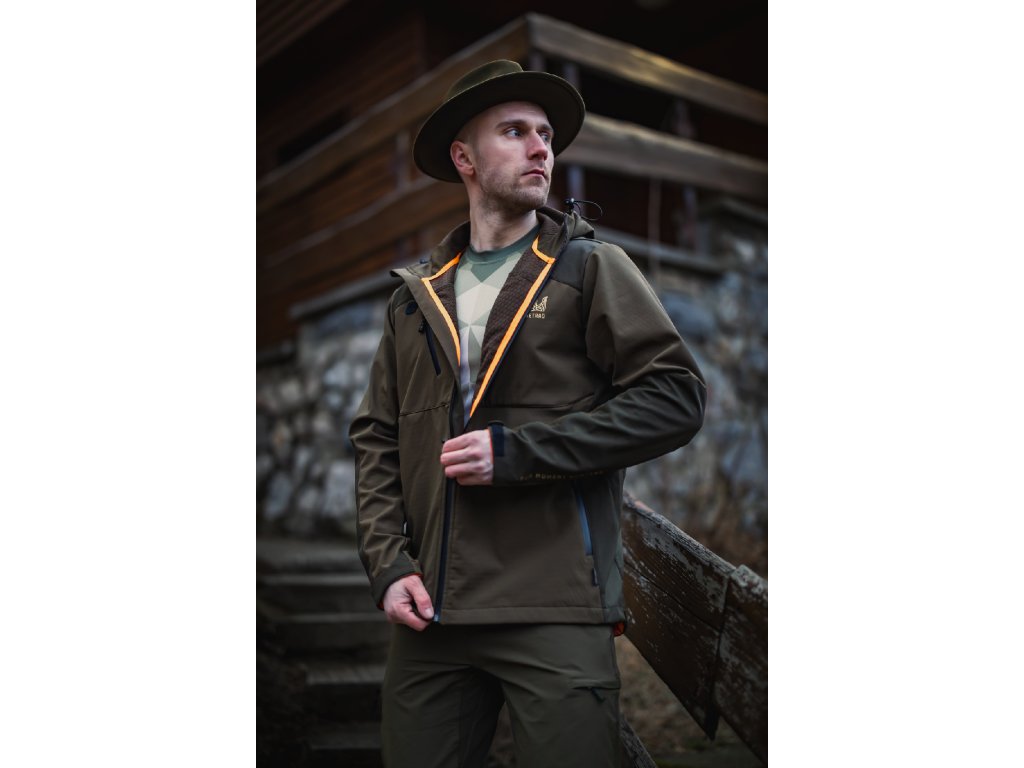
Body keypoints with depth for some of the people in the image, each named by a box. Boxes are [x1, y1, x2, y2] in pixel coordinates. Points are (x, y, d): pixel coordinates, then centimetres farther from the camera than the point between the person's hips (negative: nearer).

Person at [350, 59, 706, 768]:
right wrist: (388, 564, 1)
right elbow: (377, 439, 15)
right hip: (431, 612, 4)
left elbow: (676, 397, -5)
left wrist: (517, 450, -11)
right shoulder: (417, 296, 15)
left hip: (557, 614, -3)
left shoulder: (593, 268, 4)